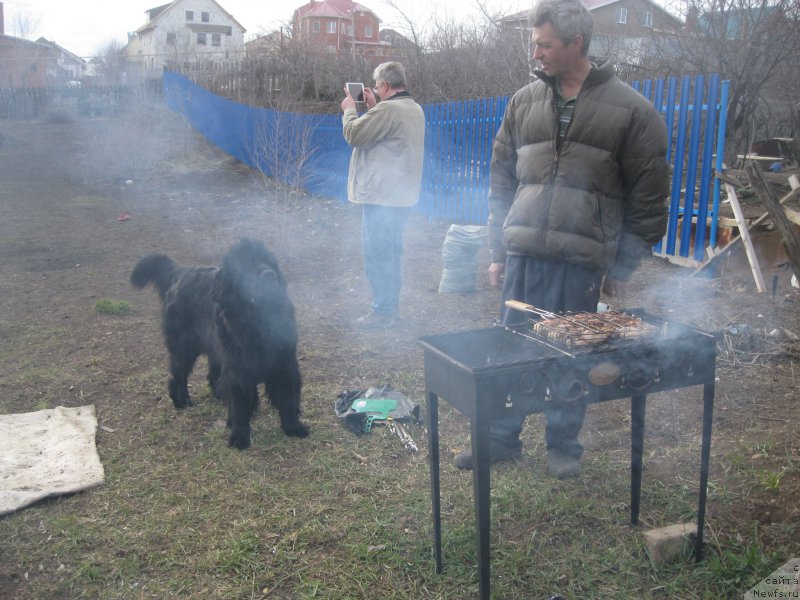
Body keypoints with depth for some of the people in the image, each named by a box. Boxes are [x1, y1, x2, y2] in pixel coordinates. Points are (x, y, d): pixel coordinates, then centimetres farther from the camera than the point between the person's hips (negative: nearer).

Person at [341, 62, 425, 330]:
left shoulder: (387, 109, -19)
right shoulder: (414, 109, 13)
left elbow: (354, 134, -15)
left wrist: (350, 109, 2)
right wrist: (373, 107, 15)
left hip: (382, 195, -10)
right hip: (402, 194, 10)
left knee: (377, 253, -4)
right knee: (391, 252, 18)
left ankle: (382, 312, 1)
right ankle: (390, 306, 27)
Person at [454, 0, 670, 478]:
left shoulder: (631, 110, -1)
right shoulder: (524, 102, 9)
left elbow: (648, 198, 1)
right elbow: (502, 182, 13)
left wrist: (623, 266, -1)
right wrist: (498, 251, 9)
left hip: (582, 260, -3)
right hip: (524, 255, 3)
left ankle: (564, 445, 28)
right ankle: (501, 438, 26)